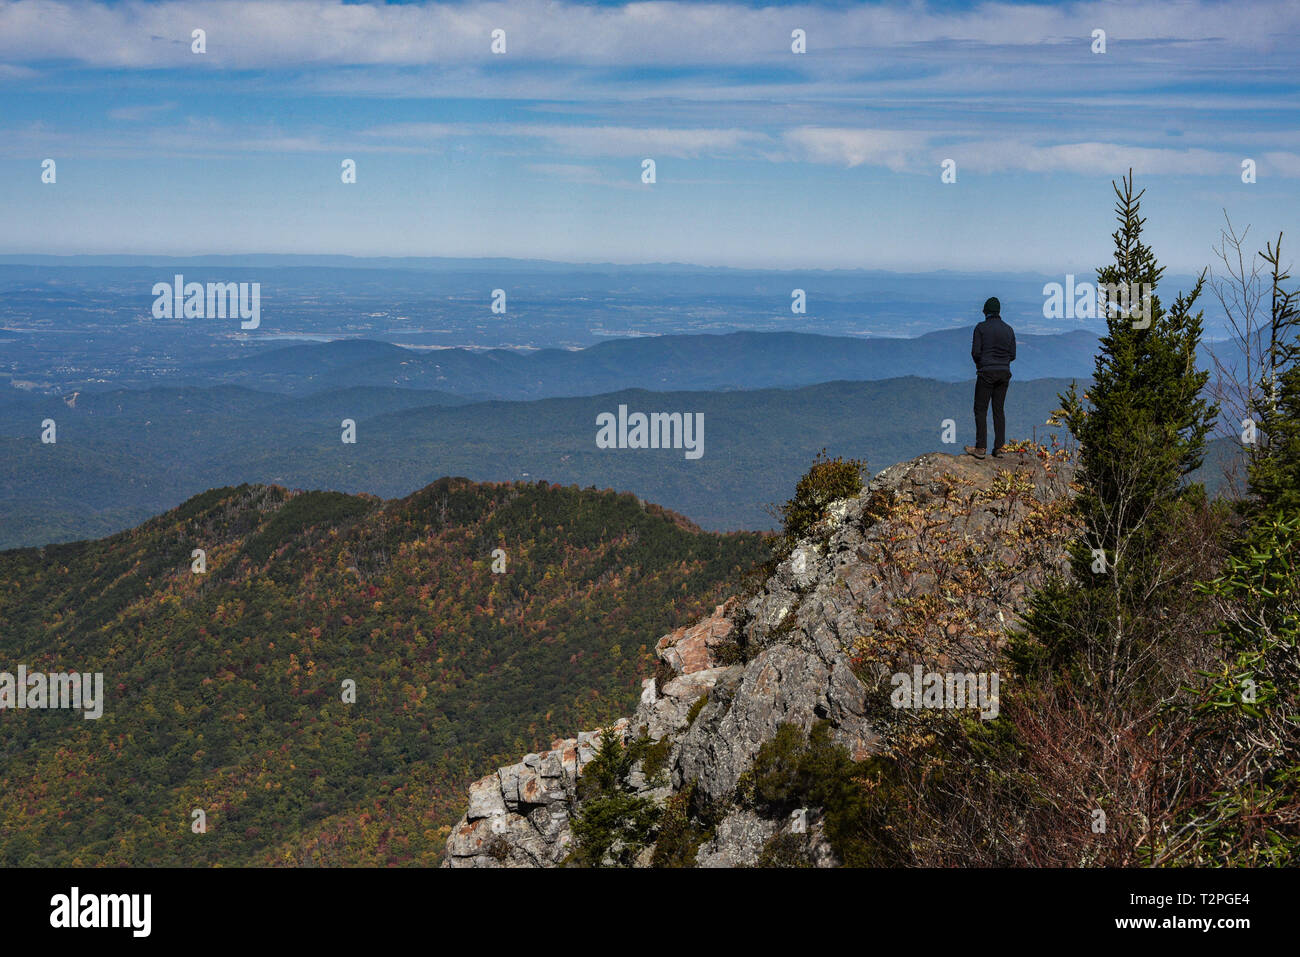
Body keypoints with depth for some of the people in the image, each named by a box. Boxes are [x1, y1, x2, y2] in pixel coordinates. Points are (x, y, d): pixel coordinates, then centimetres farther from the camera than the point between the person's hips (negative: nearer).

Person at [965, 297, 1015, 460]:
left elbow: (975, 352, -8)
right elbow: (1012, 355, 7)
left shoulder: (981, 328, -6)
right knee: (998, 410, 9)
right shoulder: (1009, 330, 7)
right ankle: (999, 448, 6)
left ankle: (980, 448, -6)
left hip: (986, 372, -4)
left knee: (981, 410, -1)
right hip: (1004, 373, 4)